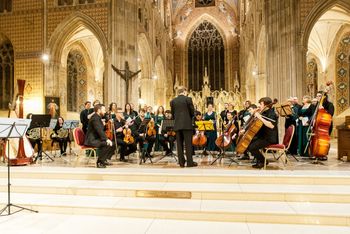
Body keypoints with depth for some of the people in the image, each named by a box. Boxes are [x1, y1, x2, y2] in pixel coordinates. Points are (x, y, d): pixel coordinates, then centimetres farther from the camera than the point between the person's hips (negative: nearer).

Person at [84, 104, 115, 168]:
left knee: (112, 144, 3)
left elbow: (101, 131, 16)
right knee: (107, 144, -29)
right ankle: (100, 162, -16)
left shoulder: (98, 117, 17)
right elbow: (99, 130, -26)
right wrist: (106, 139, -30)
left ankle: (104, 160, 11)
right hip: (92, 140, -10)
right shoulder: (95, 118, -15)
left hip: (96, 138, 10)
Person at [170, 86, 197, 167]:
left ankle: (181, 162, 10)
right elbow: (192, 111, -1)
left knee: (179, 144, 7)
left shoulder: (173, 101, 6)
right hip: (187, 124, -3)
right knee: (188, 143, 0)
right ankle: (190, 162, 3)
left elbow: (173, 113, 10)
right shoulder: (188, 99, -4)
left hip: (177, 125, 4)